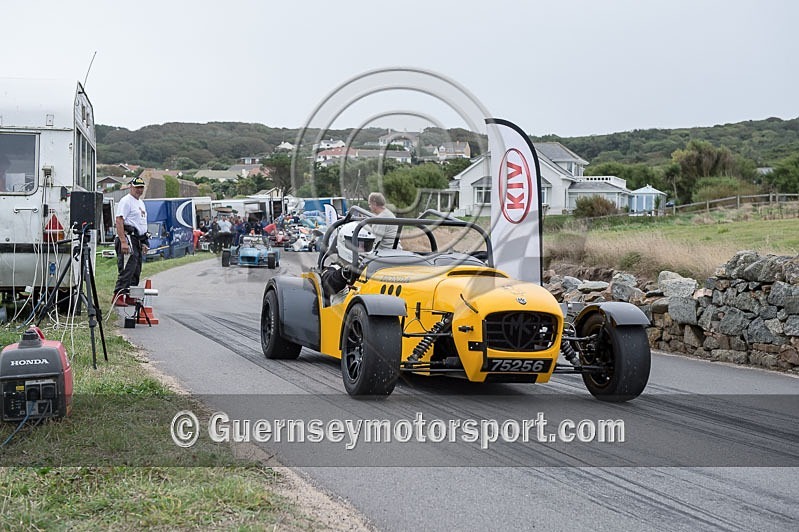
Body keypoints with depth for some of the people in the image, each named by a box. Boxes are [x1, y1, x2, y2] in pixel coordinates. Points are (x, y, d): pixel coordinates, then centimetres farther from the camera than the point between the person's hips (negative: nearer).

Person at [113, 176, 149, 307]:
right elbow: (119, 220, -17)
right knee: (127, 270, -15)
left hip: (138, 241, 10)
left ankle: (130, 297, 14)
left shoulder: (141, 203, 22)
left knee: (136, 271, 10)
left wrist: (144, 243, 22)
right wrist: (123, 242, -24)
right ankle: (118, 296, -16)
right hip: (128, 238, -10)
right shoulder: (126, 201, -8)